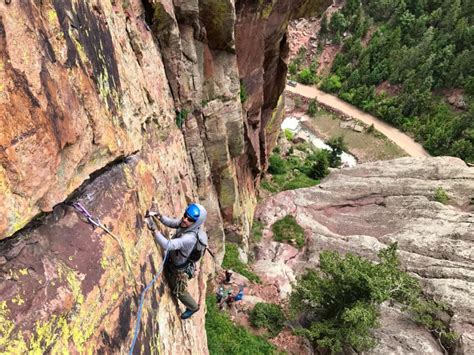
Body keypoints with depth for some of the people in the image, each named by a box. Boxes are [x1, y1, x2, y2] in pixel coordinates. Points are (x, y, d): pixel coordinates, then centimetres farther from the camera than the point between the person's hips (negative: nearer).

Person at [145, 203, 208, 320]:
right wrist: (159, 216, -23)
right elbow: (171, 222, -5)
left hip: (180, 268, -7)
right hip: (172, 260, 7)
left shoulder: (190, 238, -45)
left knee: (179, 291, 20)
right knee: (172, 284, 34)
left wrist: (154, 229, -59)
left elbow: (167, 245, -53)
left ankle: (193, 307, 48)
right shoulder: (185, 224, -22)